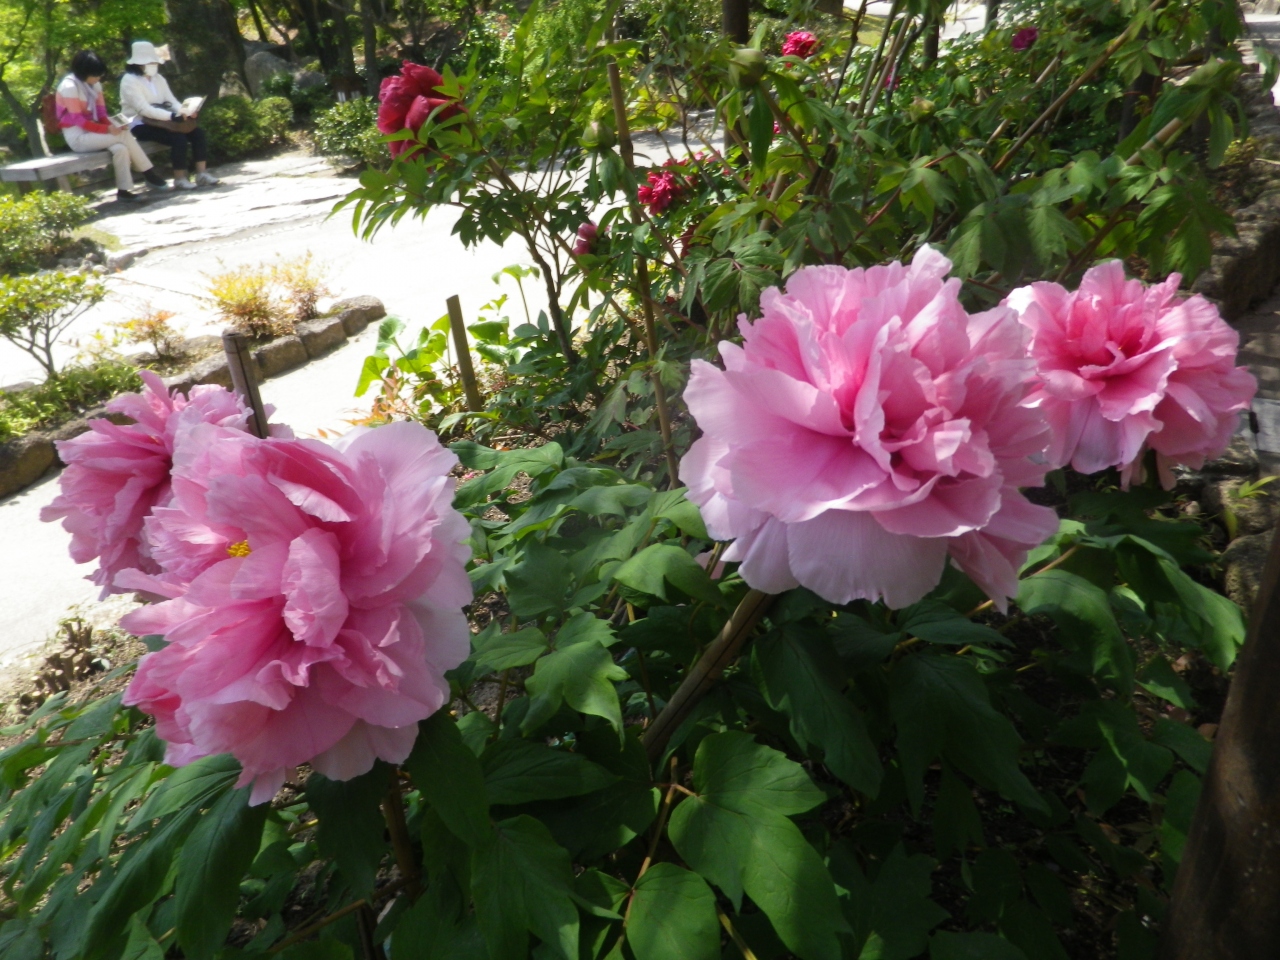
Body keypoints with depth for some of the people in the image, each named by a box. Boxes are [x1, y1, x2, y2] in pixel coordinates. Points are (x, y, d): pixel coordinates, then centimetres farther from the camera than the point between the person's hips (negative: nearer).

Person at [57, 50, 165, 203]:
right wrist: (107, 129, -27)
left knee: (121, 148, -25)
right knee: (124, 135, -25)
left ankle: (124, 190, -25)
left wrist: (114, 125, -15)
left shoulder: (94, 85, 9)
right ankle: (149, 172, -16)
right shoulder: (69, 87, -14)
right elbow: (78, 120, -18)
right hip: (78, 137, -7)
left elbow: (101, 114, 7)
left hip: (92, 132, 7)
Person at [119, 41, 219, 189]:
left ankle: (202, 174, -12)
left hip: (159, 120, 8)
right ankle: (179, 179, -22)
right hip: (140, 125, -8)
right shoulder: (129, 81, -12)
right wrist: (172, 116, -35)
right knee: (179, 137, -30)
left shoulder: (158, 78, 13)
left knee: (197, 132, -11)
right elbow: (144, 109, -24)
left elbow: (171, 100, 7)